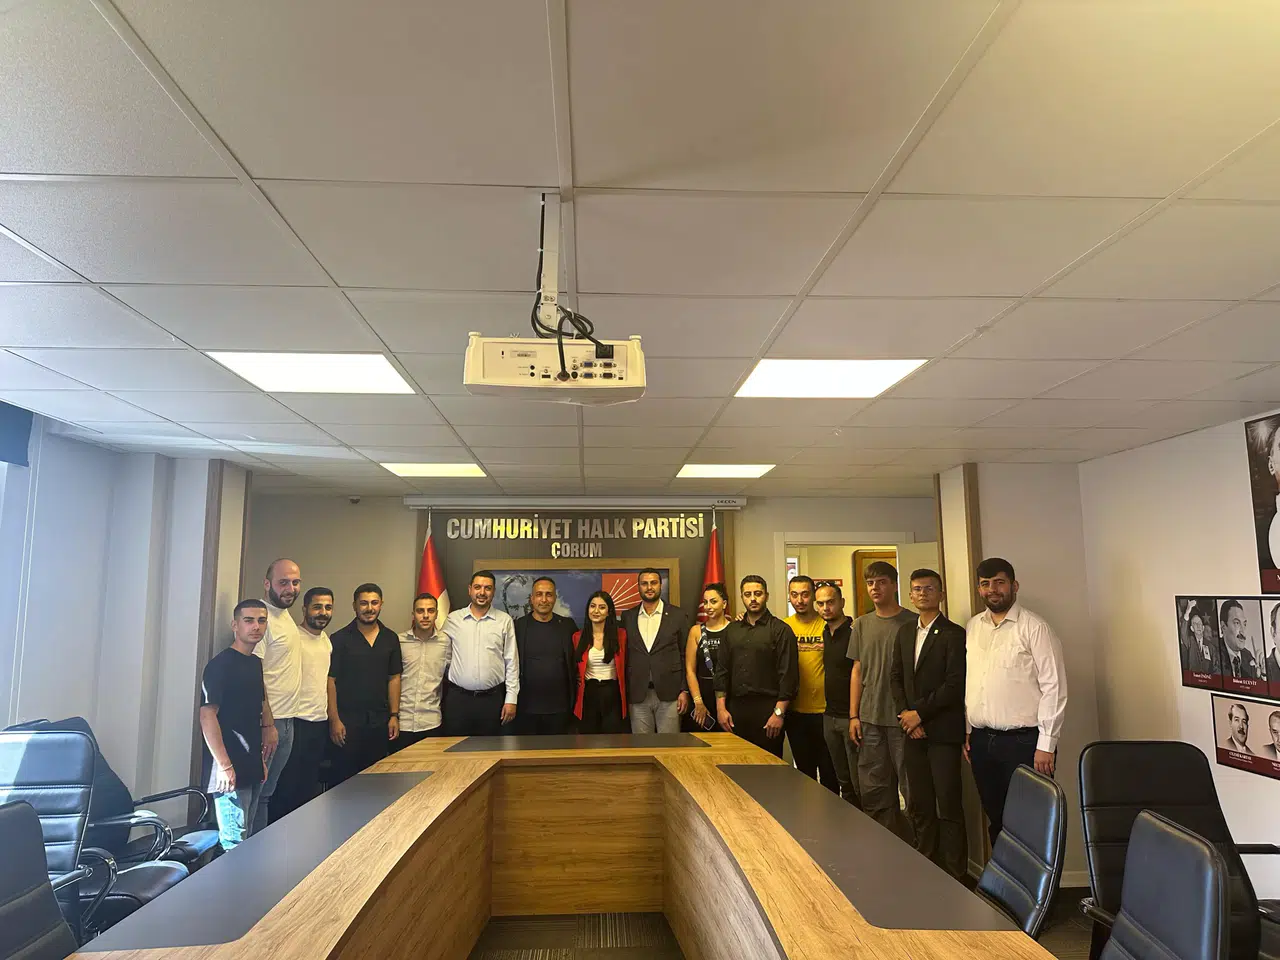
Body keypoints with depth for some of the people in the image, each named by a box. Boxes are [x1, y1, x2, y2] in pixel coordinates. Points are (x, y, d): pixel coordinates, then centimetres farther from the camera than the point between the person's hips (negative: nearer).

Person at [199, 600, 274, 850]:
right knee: (234, 845, -7)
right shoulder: (220, 665, -12)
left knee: (247, 840, 14)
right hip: (232, 772, -8)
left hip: (253, 768, 8)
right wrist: (224, 766, -21)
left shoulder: (256, 663, 13)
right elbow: (207, 715, -17)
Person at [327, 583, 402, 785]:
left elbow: (394, 678, 10)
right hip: (347, 720, -3)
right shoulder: (340, 639, -4)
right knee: (345, 776, 2)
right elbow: (330, 680, -5)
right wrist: (334, 720, -10)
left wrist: (394, 715, 5)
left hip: (380, 720, 3)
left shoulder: (390, 638, 7)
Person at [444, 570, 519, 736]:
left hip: (492, 698, 0)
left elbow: (511, 662, 3)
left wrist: (511, 699, -1)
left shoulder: (505, 621, 2)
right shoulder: (453, 619, 5)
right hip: (457, 698, 1)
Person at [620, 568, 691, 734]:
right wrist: (624, 693, 6)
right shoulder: (627, 617, 9)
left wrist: (684, 691, -3)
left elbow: (686, 656, 3)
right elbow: (624, 656, 11)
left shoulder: (678, 615, 3)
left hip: (669, 694, -2)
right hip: (637, 695, 2)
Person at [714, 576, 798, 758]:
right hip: (736, 709, 4)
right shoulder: (732, 630, 14)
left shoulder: (781, 630, -1)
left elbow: (789, 674, -6)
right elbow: (722, 670, 15)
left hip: (767, 710, -4)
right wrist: (721, 707, 7)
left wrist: (779, 712, -11)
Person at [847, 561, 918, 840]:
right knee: (874, 791, 10)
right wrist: (853, 715, 8)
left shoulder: (912, 623, -4)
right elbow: (857, 671, 12)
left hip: (903, 719, -4)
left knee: (912, 787, 2)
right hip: (869, 719, 5)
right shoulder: (862, 624, 10)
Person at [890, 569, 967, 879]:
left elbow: (956, 684, -14)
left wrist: (920, 712, -12)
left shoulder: (954, 634, -7)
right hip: (913, 729, 6)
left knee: (948, 806, -1)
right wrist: (906, 713, 0)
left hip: (943, 731, -6)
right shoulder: (905, 632, 14)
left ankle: (954, 876, 9)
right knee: (918, 805, 11)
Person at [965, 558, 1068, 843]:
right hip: (981, 741, 5)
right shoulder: (972, 628, 10)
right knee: (996, 819, 15)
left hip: (1023, 741, -5)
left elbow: (1054, 687, -9)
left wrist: (1046, 744, -12)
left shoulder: (1034, 627, -6)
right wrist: (965, 731, 10)